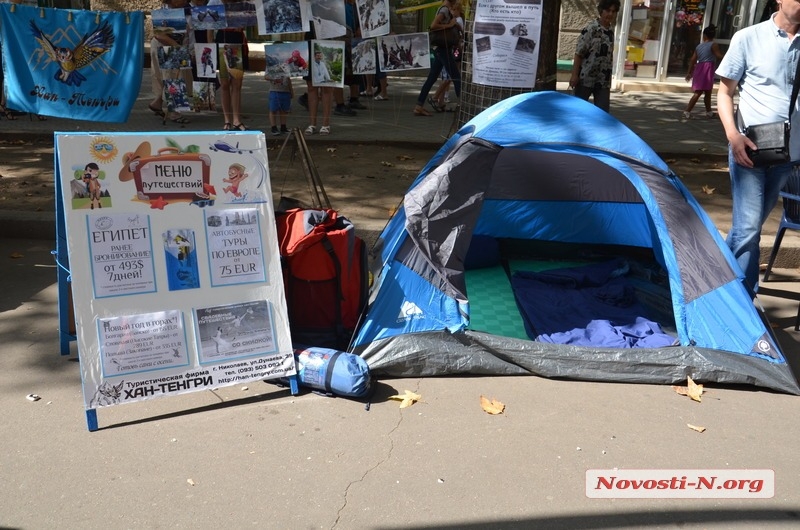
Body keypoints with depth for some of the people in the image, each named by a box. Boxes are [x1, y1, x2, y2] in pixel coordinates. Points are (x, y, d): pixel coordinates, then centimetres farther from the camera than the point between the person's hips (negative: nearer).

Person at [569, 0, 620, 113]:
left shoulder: (611, 31, 9)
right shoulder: (590, 29, -10)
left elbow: (609, 55, 16)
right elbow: (578, 54, -12)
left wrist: (609, 76, 17)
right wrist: (574, 75, -17)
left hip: (603, 80, 6)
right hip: (586, 77, -6)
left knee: (603, 111, 2)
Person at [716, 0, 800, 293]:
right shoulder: (748, 38, -4)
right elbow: (725, 92, 0)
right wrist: (733, 134, -15)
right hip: (749, 148, -4)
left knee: (753, 223, 15)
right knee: (748, 225, -7)